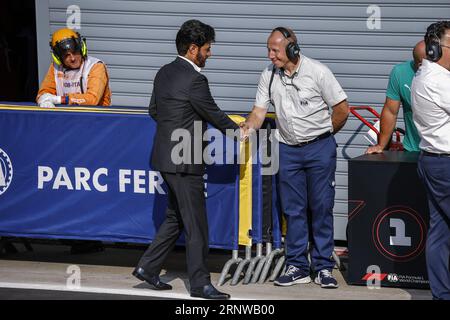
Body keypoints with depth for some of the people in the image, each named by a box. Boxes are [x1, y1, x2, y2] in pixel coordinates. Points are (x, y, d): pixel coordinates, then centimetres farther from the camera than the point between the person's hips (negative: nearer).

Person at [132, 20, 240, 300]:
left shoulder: (164, 73, 9)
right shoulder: (194, 79, -18)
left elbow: (154, 110, 19)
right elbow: (214, 114, -9)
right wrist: (238, 131, 7)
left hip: (166, 157, 9)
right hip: (185, 161, -9)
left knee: (176, 218, 19)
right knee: (196, 224, -1)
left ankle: (148, 267, 20)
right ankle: (200, 284, 5)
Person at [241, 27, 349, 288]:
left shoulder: (317, 72, -11)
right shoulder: (269, 75, 0)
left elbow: (342, 109, -4)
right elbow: (260, 110, 0)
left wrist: (323, 135, 5)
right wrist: (249, 127, -21)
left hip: (320, 148, -3)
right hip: (288, 150, 4)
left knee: (322, 208, 1)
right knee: (293, 210, 6)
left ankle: (324, 267, 8)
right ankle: (298, 267, 12)